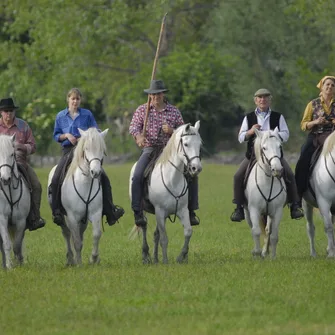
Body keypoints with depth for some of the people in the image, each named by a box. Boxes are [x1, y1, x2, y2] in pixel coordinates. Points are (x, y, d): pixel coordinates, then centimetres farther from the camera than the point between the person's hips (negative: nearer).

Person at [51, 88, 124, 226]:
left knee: (102, 177, -15)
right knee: (56, 179, -20)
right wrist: (66, 136, -9)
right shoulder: (61, 116, 8)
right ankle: (56, 211, -12)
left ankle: (109, 209, -6)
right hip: (68, 151, 0)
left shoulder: (87, 114, 5)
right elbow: (56, 135, 12)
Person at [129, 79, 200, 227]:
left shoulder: (174, 111, 9)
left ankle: (191, 211, -4)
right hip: (149, 149, -1)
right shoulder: (142, 110, 7)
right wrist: (138, 136, -28)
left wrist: (172, 131, -12)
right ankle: (137, 212, -20)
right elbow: (133, 126, -5)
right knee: (137, 176, -26)